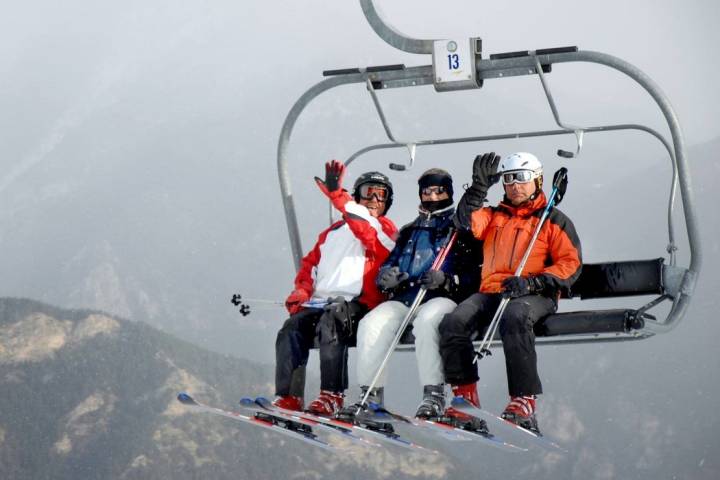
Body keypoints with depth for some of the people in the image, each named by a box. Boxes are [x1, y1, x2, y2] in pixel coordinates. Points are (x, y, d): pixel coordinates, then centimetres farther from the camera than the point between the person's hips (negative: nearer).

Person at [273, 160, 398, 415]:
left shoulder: (385, 229, 10)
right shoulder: (333, 232, 28)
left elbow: (366, 230, -13)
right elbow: (311, 263, 28)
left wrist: (338, 196, -22)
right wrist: (301, 291, 7)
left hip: (358, 305, -5)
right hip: (321, 302, 5)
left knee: (331, 320, -36)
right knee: (292, 328, -23)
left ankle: (331, 396, -41)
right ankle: (288, 397, -27)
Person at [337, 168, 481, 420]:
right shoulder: (410, 232, 28)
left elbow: (476, 274, 0)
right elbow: (389, 265, 28)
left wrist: (447, 280, -18)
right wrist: (387, 277, 2)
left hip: (443, 299, -5)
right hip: (403, 299, 5)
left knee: (426, 321, -38)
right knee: (372, 323, -22)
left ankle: (433, 396, -36)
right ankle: (371, 395, -21)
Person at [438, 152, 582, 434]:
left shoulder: (554, 220, 15)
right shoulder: (493, 217, 26)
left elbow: (571, 264, 4)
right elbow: (466, 221, 5)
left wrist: (531, 283, -11)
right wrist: (480, 186, -7)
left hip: (534, 295, -4)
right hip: (491, 292, 4)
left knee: (514, 318, -40)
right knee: (453, 323, -26)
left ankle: (524, 403, -41)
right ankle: (466, 398, -21)